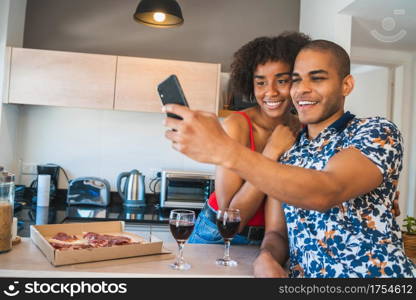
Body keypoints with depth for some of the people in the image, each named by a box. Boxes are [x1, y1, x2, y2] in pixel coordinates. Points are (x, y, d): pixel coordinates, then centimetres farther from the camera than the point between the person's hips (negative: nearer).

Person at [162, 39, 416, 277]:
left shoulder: (379, 132, -5)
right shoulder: (285, 154, 11)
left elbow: (326, 192, -24)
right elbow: (277, 232, 10)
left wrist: (225, 150, -32)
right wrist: (266, 259, -14)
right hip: (300, 273, 3)